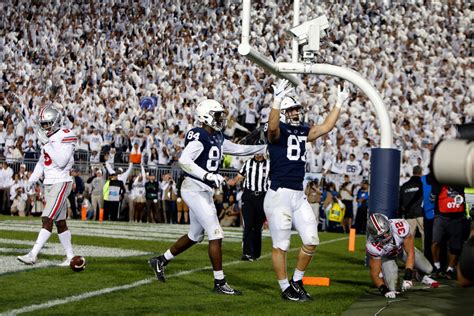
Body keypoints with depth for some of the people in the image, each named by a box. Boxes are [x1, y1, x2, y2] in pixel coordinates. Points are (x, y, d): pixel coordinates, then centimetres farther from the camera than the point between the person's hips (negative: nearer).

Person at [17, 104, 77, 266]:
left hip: (61, 182, -9)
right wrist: (32, 179, 17)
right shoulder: (47, 137, 13)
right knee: (60, 222, 11)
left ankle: (33, 255, -15)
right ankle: (70, 256, 17)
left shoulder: (65, 137, -13)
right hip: (49, 183, 9)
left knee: (47, 220, -12)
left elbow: (61, 162, -23)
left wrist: (46, 143, -21)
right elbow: (42, 162, 23)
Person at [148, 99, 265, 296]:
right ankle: (219, 283, -2)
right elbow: (184, 161, -26)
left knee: (195, 236, 20)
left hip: (205, 191, 10)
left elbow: (239, 150, 22)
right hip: (194, 189, -10)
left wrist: (265, 148, 18)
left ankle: (160, 261, 33)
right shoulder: (200, 137, -16)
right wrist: (207, 176, -32)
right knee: (215, 235, -9)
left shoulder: (217, 138, 12)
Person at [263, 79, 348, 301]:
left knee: (311, 241, 7)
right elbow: (272, 126, -32)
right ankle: (285, 288, 12)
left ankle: (297, 281, 25)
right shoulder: (278, 131, -9)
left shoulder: (303, 131, 14)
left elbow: (325, 127, 22)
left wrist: (339, 103, 23)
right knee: (280, 245, 2)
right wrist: (277, 101, -45)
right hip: (279, 195, -7)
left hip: (299, 196, 8)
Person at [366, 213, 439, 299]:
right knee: (392, 288, -16)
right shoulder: (372, 246, -39)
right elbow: (374, 273, -29)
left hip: (402, 248, 2)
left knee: (428, 269, -4)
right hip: (386, 256, -2)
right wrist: (384, 290, -45)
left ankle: (423, 276, 33)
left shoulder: (401, 227, -42)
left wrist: (407, 277, -38)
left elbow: (410, 253, -31)